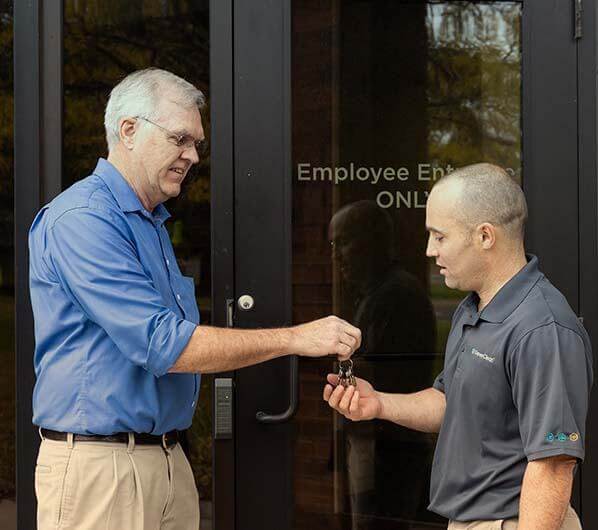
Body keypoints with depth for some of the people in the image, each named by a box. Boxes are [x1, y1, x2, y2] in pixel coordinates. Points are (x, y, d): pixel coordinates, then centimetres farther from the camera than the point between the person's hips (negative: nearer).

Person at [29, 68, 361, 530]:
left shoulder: (153, 222, 17)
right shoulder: (83, 218, -15)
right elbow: (162, 344, -21)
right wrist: (294, 338, -19)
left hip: (169, 458, 9)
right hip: (100, 462, -9)